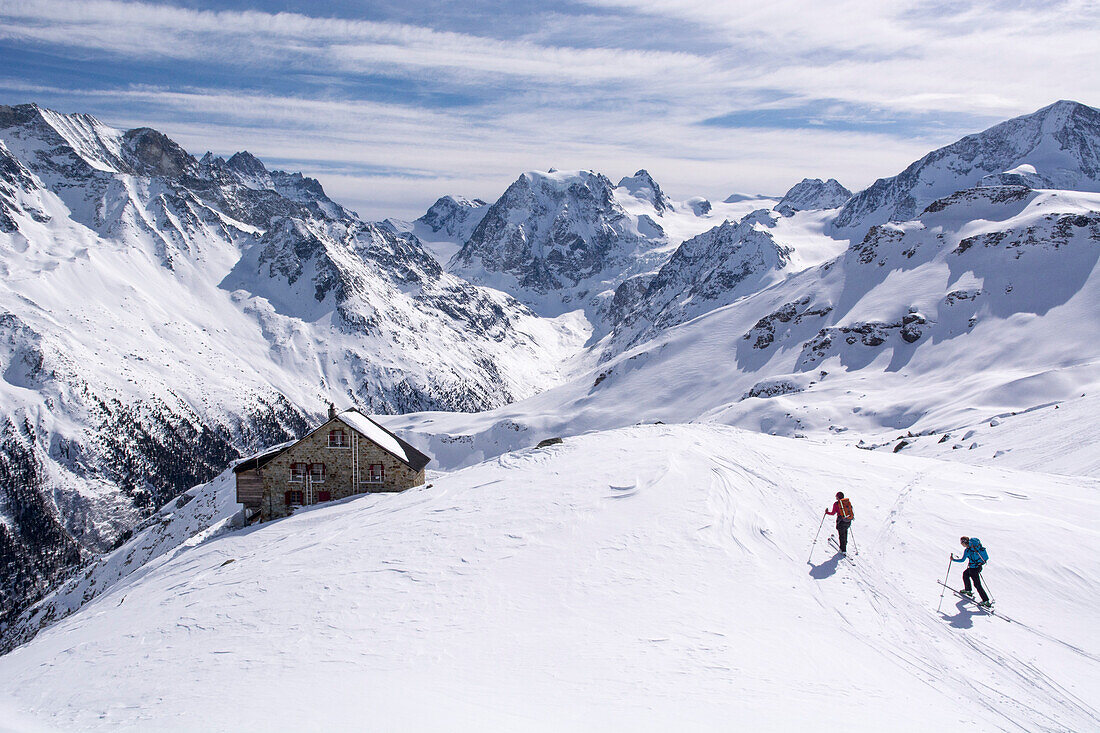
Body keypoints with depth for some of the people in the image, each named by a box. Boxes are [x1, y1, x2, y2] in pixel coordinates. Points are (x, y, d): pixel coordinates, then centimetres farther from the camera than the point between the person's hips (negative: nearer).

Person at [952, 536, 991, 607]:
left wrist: (953, 559, -8)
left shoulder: (967, 550, -21)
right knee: (965, 573, 28)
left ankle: (986, 601, 0)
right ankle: (968, 590, 38)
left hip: (974, 569, -9)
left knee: (977, 585, -1)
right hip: (979, 566, 9)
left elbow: (962, 560, -18)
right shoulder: (974, 546, 2)